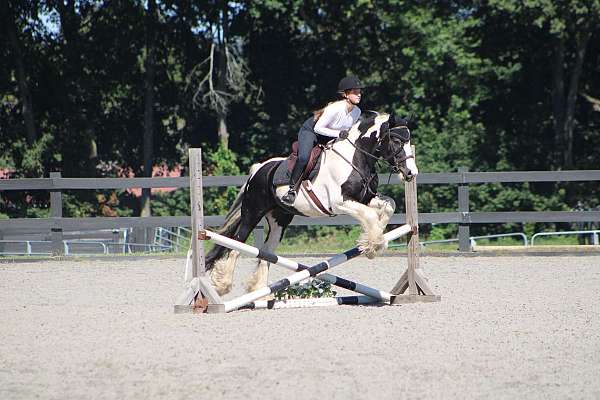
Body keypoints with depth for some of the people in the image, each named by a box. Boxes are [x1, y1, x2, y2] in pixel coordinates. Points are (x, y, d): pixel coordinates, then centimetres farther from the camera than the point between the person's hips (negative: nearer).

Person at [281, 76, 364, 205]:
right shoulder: (335, 108, -33)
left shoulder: (356, 111, -11)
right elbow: (318, 128, -28)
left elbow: (348, 129, 8)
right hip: (310, 130, -8)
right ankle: (292, 189, -20)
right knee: (303, 157, -31)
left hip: (328, 137, 8)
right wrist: (339, 133, -33)